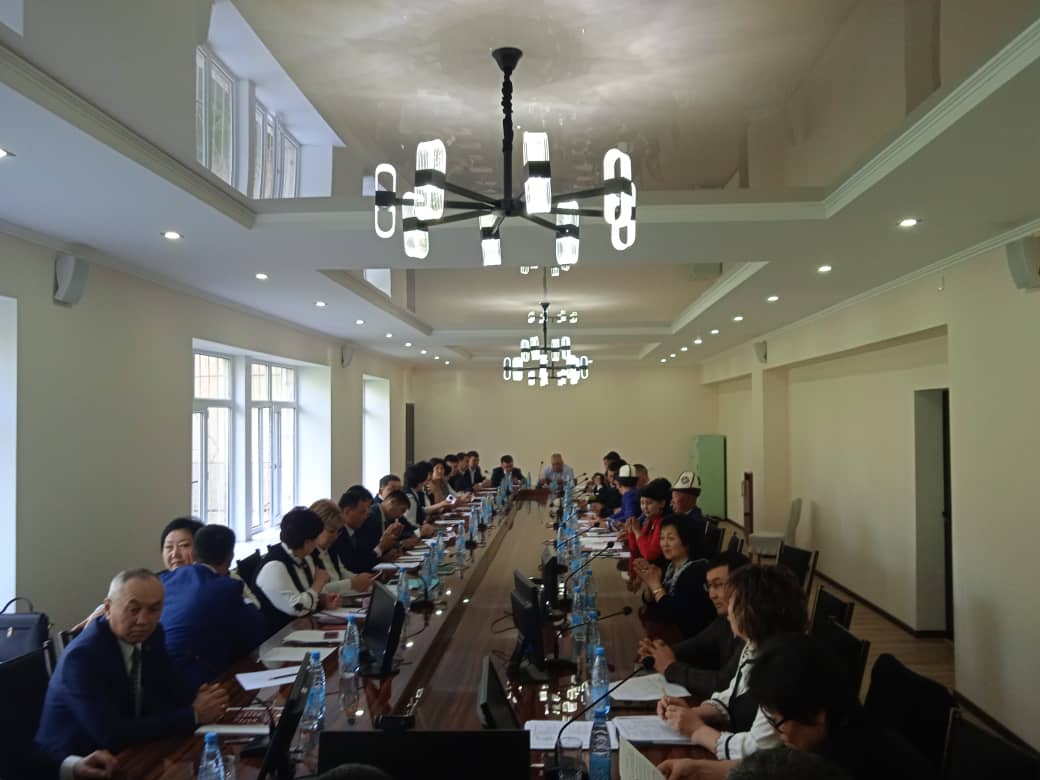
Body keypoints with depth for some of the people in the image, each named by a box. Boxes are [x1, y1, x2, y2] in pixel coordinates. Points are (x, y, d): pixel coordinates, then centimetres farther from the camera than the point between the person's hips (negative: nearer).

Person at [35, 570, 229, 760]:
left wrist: (200, 701, -16)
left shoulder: (152, 634, -4)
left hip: (126, 751, 6)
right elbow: (111, 735, -26)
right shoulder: (83, 656, -22)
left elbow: (173, 690, 5)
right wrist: (193, 715, -23)